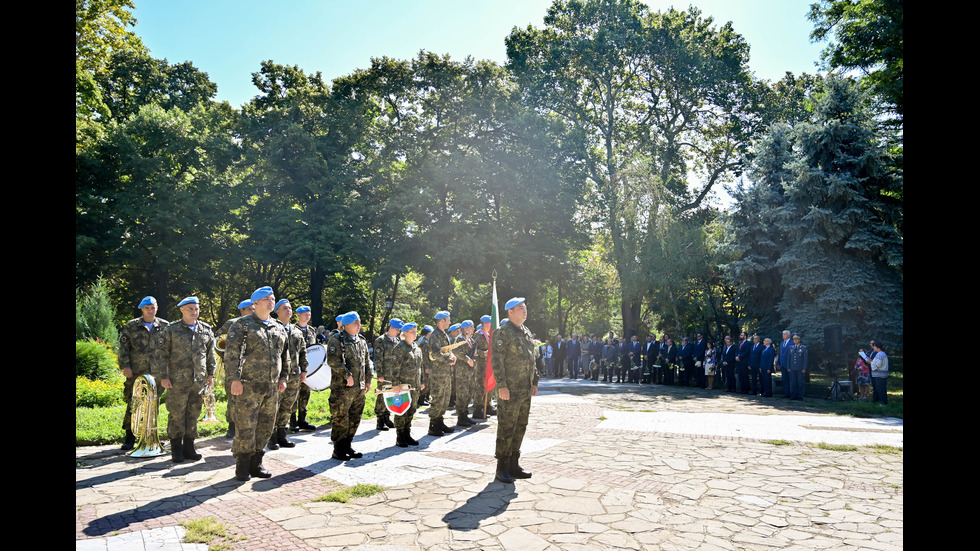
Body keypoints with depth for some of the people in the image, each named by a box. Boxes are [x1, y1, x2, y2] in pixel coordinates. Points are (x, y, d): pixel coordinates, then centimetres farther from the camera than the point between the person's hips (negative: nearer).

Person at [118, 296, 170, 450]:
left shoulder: (164, 326, 7)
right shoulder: (131, 326, 4)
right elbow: (123, 347, 3)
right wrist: (125, 366, -6)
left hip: (156, 372, 1)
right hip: (136, 372, -1)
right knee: (133, 404, -1)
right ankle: (130, 436, 9)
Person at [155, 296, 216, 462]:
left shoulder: (206, 330, 10)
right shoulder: (171, 330, -1)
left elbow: (210, 354, 17)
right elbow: (161, 354, -2)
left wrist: (211, 373, 13)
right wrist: (163, 376, -7)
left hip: (199, 380, 4)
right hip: (177, 380, -4)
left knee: (194, 414, 9)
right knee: (176, 415, 1)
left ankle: (189, 447, 20)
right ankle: (176, 450, 11)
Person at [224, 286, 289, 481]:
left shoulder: (279, 328, 16)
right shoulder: (243, 325, -3)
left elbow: (285, 355, 23)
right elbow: (232, 353, -9)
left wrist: (283, 377, 15)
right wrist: (235, 379, -15)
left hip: (271, 387, 6)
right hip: (248, 385, -6)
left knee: (265, 427, 10)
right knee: (245, 427, -3)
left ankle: (256, 464, 22)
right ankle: (242, 467, 10)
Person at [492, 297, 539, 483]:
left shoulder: (526, 333, 16)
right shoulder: (504, 332, -10)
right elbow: (497, 360, -15)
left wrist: (534, 382, 18)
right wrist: (502, 386, -20)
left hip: (525, 391, 8)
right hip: (510, 390, -8)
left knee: (520, 428, 12)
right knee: (506, 429, -3)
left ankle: (514, 465, 22)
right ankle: (502, 468, 6)